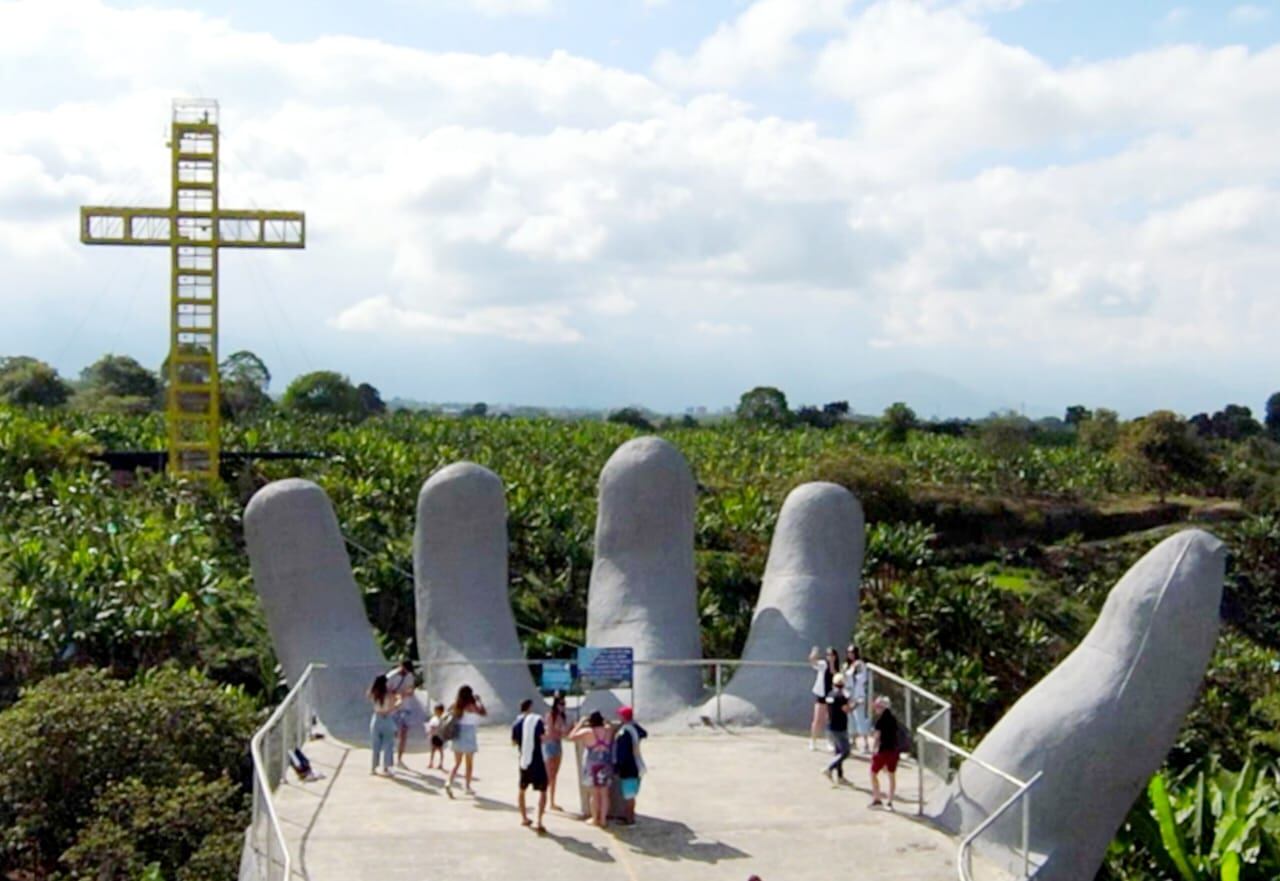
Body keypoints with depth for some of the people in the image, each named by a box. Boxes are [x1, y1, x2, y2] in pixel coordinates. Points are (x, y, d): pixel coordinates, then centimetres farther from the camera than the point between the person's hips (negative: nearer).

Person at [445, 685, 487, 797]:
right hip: (469, 737, -4)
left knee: (457, 763, 10)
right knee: (469, 763, 11)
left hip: (457, 736, 4)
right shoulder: (471, 706, -12)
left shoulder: (456, 706, 1)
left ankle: (449, 783, -12)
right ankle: (468, 787, 16)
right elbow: (484, 713, -4)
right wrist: (479, 700, 4)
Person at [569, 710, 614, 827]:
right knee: (604, 793, 7)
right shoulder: (609, 730, -3)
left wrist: (580, 723, 1)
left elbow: (571, 736, -5)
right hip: (606, 765, 2)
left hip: (592, 765, -2)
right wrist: (606, 722, 18)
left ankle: (595, 818, 17)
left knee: (595, 793, 9)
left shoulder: (587, 732, -12)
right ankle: (603, 819, 10)